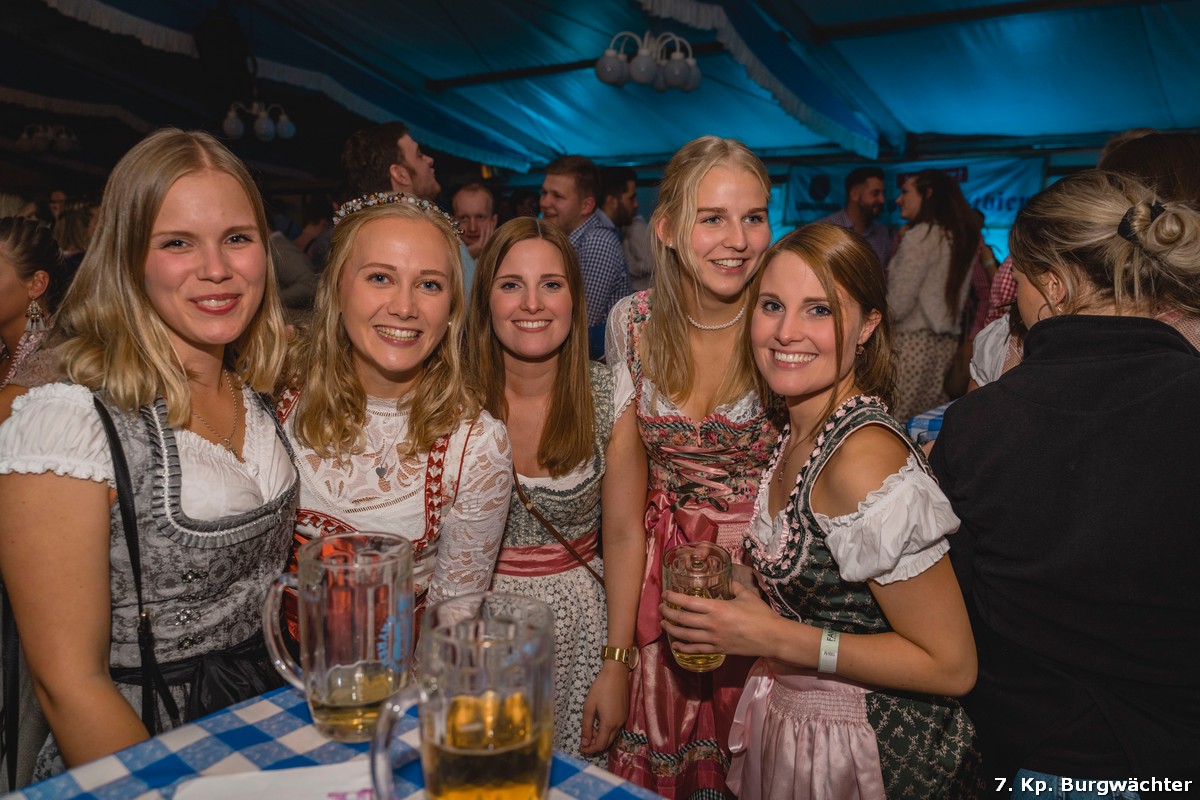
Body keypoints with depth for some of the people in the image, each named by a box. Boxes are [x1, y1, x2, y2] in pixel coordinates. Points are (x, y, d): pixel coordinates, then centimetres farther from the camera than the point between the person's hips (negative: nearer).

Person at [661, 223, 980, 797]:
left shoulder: (866, 459, -28)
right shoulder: (800, 432, -2)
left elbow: (952, 667, -23)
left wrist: (775, 638, -22)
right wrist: (732, 611, -4)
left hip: (877, 754, -7)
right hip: (791, 720, 8)